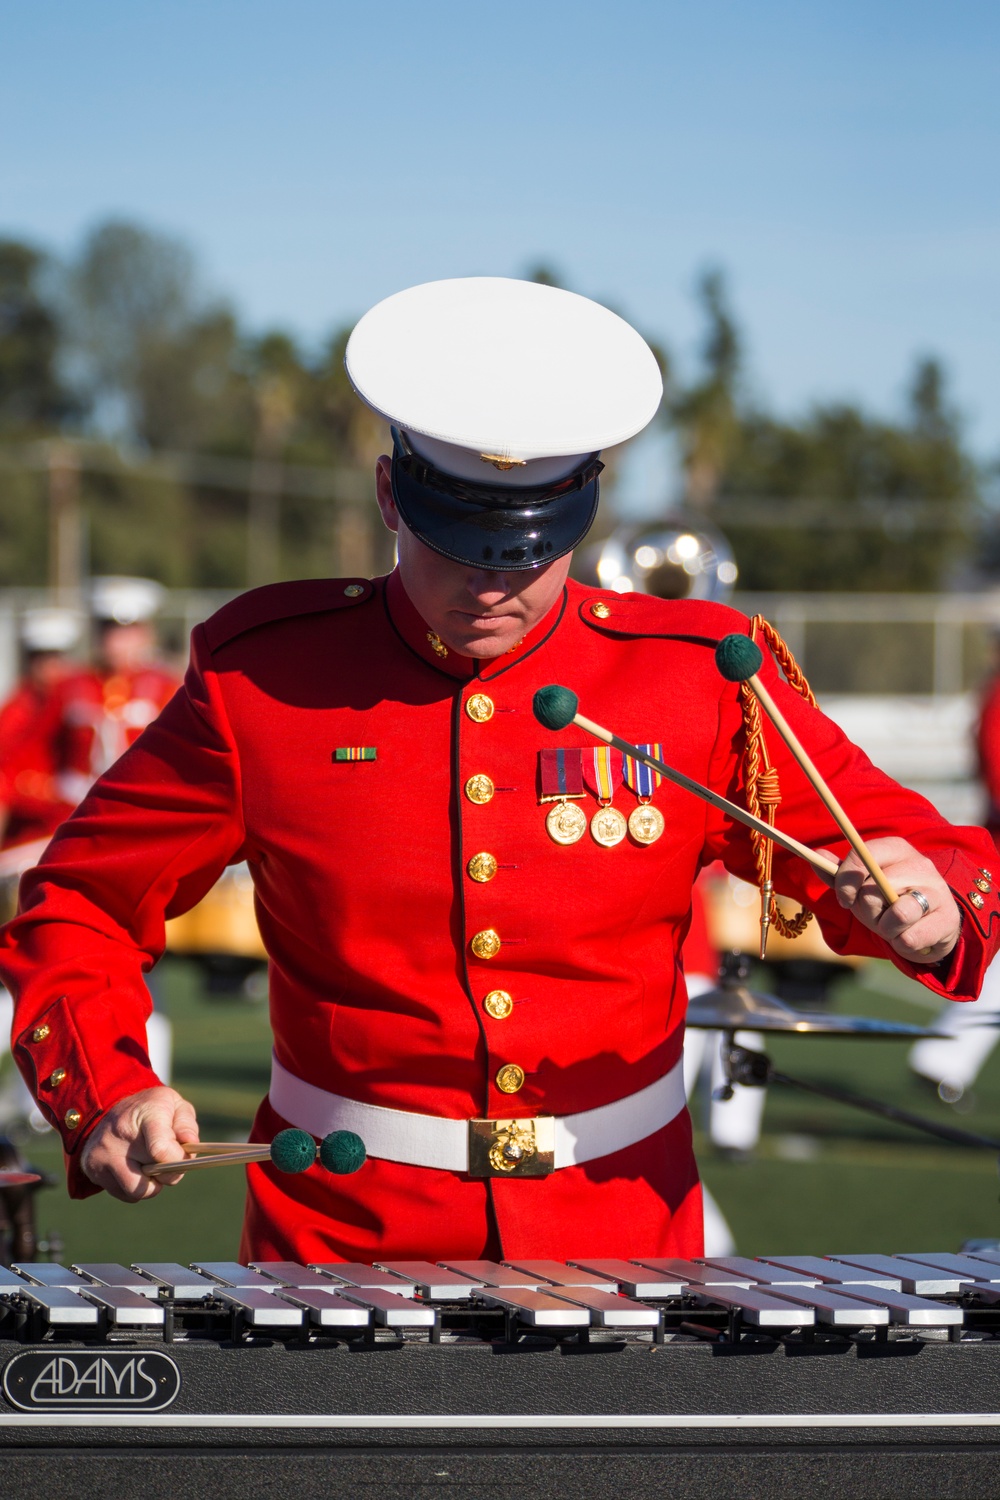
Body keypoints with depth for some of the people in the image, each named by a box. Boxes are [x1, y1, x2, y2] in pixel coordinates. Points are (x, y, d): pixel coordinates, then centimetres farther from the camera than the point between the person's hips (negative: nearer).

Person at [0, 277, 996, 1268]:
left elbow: (909, 846, 5)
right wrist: (106, 1099, -11)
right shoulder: (260, 681, -1)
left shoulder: (698, 683, 1)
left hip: (617, 1236, 1)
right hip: (341, 1243, -1)